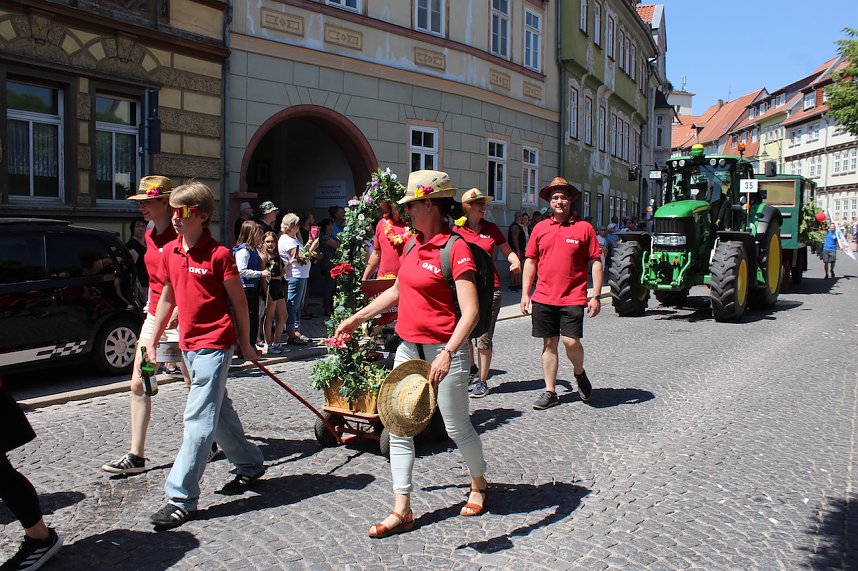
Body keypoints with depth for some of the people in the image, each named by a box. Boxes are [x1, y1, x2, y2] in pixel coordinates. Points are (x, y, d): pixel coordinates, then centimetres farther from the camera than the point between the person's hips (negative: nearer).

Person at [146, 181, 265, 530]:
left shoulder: (219, 255, -11)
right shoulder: (170, 252, 9)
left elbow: (239, 302, -5)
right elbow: (167, 297, 18)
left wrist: (245, 343, 0)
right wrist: (153, 340, 20)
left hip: (214, 344, -8)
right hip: (188, 344, 8)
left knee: (199, 418, -7)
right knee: (218, 410, 17)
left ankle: (181, 498, -2)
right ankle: (250, 465, 34)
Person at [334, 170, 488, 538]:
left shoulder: (455, 248, -17)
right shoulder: (414, 244, 7)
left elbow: (470, 311, -25)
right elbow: (397, 291, 21)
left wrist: (447, 354, -36)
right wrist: (357, 318, 25)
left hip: (443, 350, -8)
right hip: (408, 348, 8)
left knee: (457, 428, 10)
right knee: (398, 428, 7)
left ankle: (479, 484, 39)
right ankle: (402, 511, 18)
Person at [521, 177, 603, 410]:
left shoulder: (583, 228, 0)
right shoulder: (540, 228, 8)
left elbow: (596, 262, 1)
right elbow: (530, 261, 12)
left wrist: (596, 296, -4)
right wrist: (525, 293, 7)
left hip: (573, 298, -3)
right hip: (543, 298, 3)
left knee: (571, 341, -10)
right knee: (549, 343, 8)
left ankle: (579, 372, 22)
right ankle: (550, 392, 18)